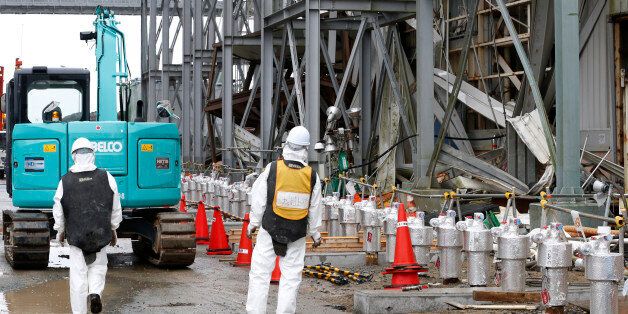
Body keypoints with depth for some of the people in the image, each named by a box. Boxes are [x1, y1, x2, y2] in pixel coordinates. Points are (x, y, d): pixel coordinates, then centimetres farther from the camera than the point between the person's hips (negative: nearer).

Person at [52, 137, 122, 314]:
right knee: (98, 265, 20)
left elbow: (58, 211, 4)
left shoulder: (65, 181, -5)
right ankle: (95, 292, -5)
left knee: (78, 274, 5)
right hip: (100, 233, 1)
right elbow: (116, 208, 5)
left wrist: (60, 231, 20)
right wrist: (113, 229, 19)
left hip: (75, 234, -1)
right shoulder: (106, 177, -3)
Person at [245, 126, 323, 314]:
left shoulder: (272, 168, -8)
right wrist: (315, 234, 17)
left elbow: (259, 199, -3)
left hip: (270, 230, -1)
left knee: (260, 274, 5)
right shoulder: (312, 176, -3)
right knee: (291, 277, 7)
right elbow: (314, 209, 4)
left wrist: (253, 224, 11)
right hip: (297, 235, 1)